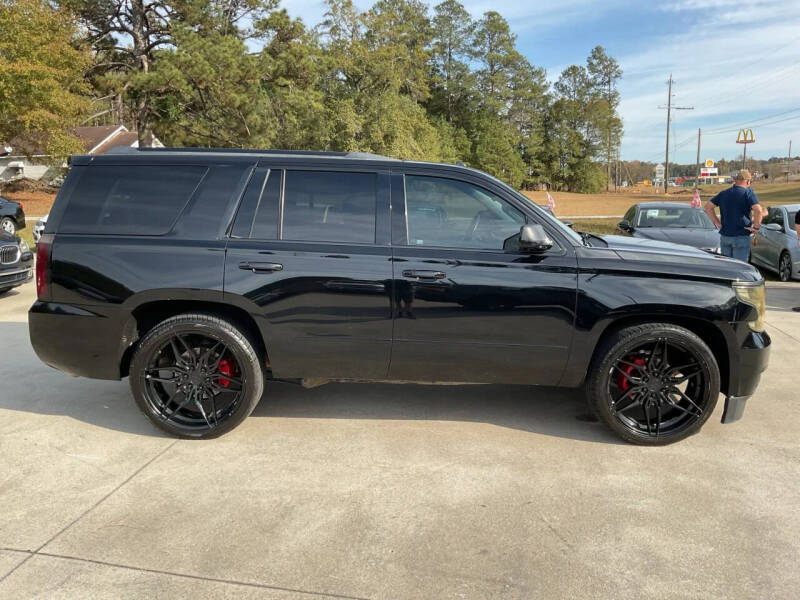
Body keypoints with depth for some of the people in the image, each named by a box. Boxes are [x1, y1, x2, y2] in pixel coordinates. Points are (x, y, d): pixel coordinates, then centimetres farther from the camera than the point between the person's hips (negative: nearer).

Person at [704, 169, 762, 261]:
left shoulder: (724, 193, 8)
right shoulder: (748, 192, -8)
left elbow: (708, 206, 11)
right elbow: (758, 210, -21)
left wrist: (717, 223, 10)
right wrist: (756, 227, -9)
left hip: (724, 236, 5)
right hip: (741, 236, -5)